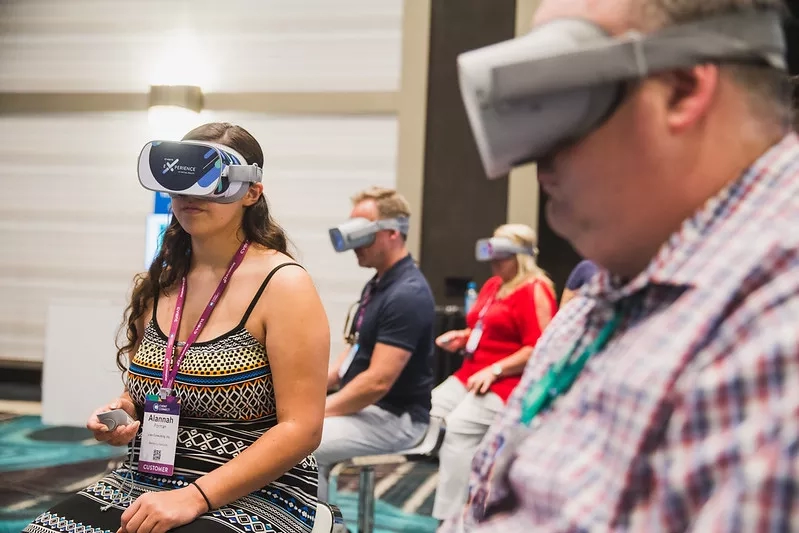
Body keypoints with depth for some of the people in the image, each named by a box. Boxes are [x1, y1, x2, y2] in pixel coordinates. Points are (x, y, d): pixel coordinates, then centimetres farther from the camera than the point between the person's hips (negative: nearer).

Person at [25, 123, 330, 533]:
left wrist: (195, 496, -19)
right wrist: (125, 412, 0)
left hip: (253, 494, -6)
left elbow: (301, 428, -14)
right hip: (144, 481, 6)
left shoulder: (282, 284, -9)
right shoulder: (160, 282, 9)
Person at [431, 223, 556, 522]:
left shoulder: (534, 290, -12)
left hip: (507, 381, -10)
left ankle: (449, 517, -23)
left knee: (458, 427, -27)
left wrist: (494, 370, -23)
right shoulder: (493, 285, 16)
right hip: (471, 373, 10)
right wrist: (462, 338, 9)